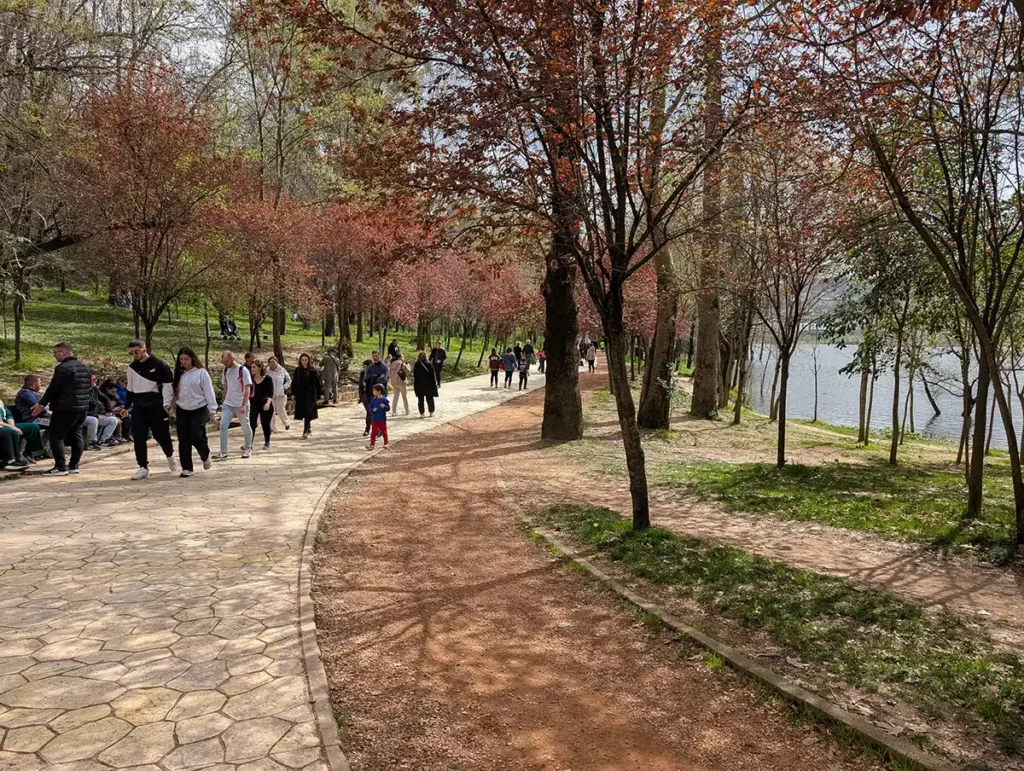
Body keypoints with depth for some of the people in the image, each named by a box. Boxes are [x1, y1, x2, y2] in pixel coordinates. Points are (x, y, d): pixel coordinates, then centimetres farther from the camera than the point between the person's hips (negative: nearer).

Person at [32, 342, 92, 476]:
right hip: (82, 407, 9)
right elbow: (88, 386, 20)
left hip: (65, 408, -9)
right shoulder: (83, 367, 14)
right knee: (76, 436, 12)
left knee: (56, 437, -2)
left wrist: (41, 404, -3)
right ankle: (74, 465, 14)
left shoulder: (63, 367, -14)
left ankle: (61, 467, -4)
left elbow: (53, 388, -13)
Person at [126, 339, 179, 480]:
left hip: (157, 408, -4)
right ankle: (143, 468, 4)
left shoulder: (158, 365, -8)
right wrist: (126, 406, 19)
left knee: (161, 435, 3)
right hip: (138, 409, 4)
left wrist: (166, 405, -14)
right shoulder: (131, 367, 10)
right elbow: (130, 389, 20)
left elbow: (168, 385, -8)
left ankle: (170, 456, 32)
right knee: (139, 439, -3)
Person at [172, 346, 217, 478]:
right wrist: (174, 412, 11)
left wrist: (211, 409, -12)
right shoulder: (178, 374, 8)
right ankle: (187, 468, 9)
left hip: (199, 410, -5)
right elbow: (174, 392, 12)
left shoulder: (201, 372, -7)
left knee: (196, 437, -14)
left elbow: (209, 392, -8)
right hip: (182, 411, 5)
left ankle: (205, 457, 17)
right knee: (183, 440, 1)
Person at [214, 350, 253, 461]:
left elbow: (247, 389, -13)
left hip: (240, 405, -4)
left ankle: (248, 448, 29)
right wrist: (224, 401, 12)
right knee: (223, 426, -9)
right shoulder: (225, 370, 5)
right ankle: (223, 452, -8)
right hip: (227, 404, 5)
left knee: (245, 427, 9)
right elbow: (226, 387, 16)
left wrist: (243, 405, -18)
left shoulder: (243, 370, -12)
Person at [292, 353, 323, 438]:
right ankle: (309, 428, 28)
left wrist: (319, 393, -4)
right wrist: (293, 393, 5)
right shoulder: (297, 370, 5)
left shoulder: (313, 371, -4)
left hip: (310, 394, -4)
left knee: (307, 413, -10)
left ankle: (305, 432, -11)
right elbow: (294, 382, 8)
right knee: (302, 412, 9)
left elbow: (318, 382, -2)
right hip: (300, 394, 4)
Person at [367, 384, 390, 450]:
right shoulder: (373, 400, 1)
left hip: (382, 420, -2)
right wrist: (373, 410, -15)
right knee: (373, 432, 2)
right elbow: (370, 407, 6)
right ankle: (372, 444, 7)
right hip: (374, 420, 2)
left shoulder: (384, 399, -10)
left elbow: (388, 408, -9)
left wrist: (384, 407, -28)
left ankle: (386, 443, 26)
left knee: (384, 432, 10)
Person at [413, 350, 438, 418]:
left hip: (419, 385, 1)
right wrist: (434, 383, 2)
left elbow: (414, 376, -3)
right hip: (428, 385, 0)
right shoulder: (429, 364, -10)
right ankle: (431, 412, 16)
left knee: (420, 400, 7)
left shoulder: (416, 365, -6)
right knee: (430, 399, 11)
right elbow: (433, 375, -6)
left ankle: (421, 413, 7)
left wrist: (414, 385, 4)